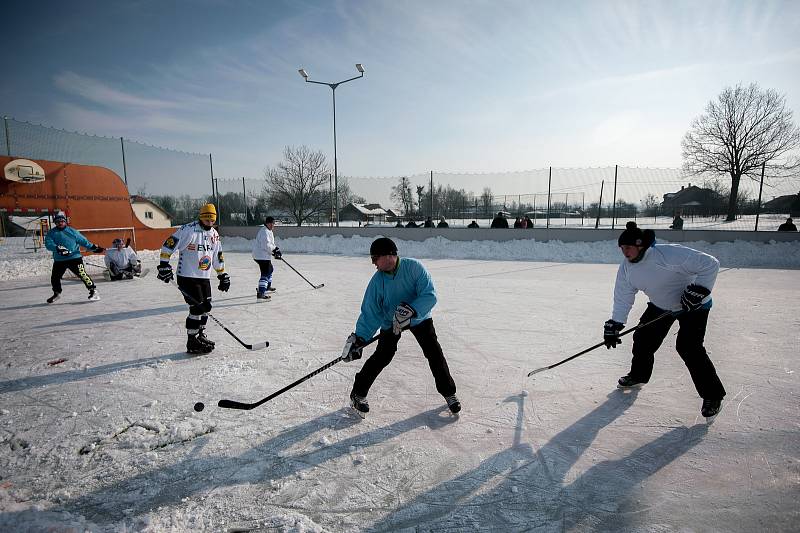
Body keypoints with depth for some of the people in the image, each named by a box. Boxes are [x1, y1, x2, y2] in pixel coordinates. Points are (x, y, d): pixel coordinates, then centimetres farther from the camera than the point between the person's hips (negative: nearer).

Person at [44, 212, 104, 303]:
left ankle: (93, 290, -11)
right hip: (59, 260, 4)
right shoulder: (51, 233, 5)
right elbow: (48, 244, -9)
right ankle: (57, 293, 37)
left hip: (74, 258, -3)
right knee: (54, 277, 14)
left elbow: (83, 241, 5)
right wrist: (57, 248, -28)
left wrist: (94, 247, -4)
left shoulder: (72, 231, 3)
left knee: (82, 274, -16)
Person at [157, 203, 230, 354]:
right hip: (187, 276, -7)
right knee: (197, 308, -9)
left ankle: (200, 335, 30)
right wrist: (164, 264, -20)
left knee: (206, 307, 11)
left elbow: (218, 257, 19)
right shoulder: (189, 230, -14)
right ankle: (192, 343, 3)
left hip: (204, 277, 7)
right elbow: (169, 244, -15)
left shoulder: (214, 234, 10)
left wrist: (222, 275, 19)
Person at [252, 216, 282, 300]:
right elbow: (266, 245, -27)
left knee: (270, 269, 28)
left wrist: (275, 250, 10)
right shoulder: (264, 232, -17)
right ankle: (260, 293, -22)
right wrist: (275, 249, -19)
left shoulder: (269, 231, 18)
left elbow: (270, 244, 24)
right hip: (262, 256, -11)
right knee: (265, 273, -16)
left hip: (265, 255, 11)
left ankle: (267, 286, 44)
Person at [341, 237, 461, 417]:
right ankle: (358, 393, 9)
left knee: (434, 353, -2)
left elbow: (430, 296, -31)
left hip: (419, 318, 0)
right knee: (382, 357, -9)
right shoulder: (377, 280, -20)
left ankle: (449, 392, 19)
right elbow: (370, 313, -16)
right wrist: (358, 338, -25)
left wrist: (410, 310, -45)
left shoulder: (414, 267, -28)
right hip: (390, 321, 1)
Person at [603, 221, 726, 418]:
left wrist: (697, 291, -31)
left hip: (693, 306, -6)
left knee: (689, 349, -15)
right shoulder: (626, 267, -12)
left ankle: (713, 395, 3)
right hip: (660, 306, 7)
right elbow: (623, 298, -7)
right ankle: (638, 375, 29)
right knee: (643, 338, 5)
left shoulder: (669, 254, -33)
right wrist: (613, 326, -10)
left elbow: (710, 264, -28)